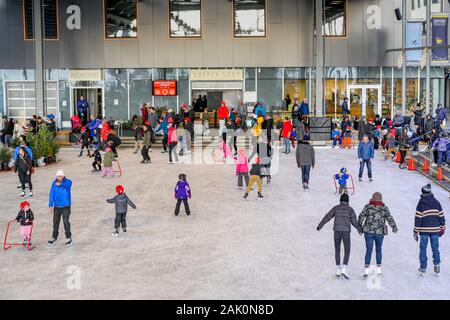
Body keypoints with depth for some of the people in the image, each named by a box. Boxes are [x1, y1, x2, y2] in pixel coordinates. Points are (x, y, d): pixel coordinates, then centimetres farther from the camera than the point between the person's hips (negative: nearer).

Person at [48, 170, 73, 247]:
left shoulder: (68, 182, -8)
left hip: (66, 206, -3)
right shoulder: (54, 183, -1)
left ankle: (68, 238, 4)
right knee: (55, 222, 12)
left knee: (66, 222, -7)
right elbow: (51, 194, 1)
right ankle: (54, 237, 27)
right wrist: (50, 205, 0)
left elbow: (68, 184, -32)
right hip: (57, 206, 4)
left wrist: (60, 184, -46)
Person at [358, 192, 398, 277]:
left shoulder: (368, 207, -2)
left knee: (369, 250, 1)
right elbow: (390, 219, -1)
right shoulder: (384, 208, -2)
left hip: (368, 232, 0)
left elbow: (361, 217, -1)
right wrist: (394, 227, 14)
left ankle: (366, 270, -6)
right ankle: (378, 269, 20)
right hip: (380, 232, 1)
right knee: (378, 250, 17)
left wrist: (359, 226, 12)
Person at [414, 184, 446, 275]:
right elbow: (441, 216, 5)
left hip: (424, 230, -3)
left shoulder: (421, 204, -9)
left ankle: (423, 268, 11)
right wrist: (442, 228, 15)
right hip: (435, 229, 3)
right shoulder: (436, 202, 2)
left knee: (423, 248, 7)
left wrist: (416, 232, -5)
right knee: (435, 248, 13)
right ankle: (437, 265, 9)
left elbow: (418, 218, -10)